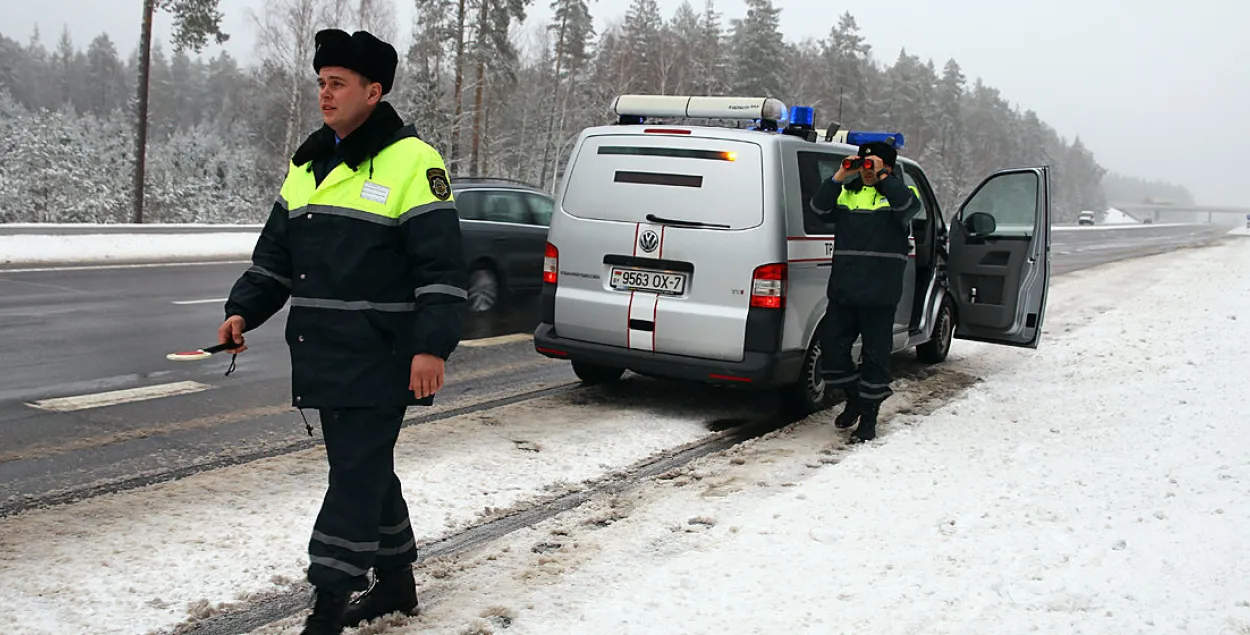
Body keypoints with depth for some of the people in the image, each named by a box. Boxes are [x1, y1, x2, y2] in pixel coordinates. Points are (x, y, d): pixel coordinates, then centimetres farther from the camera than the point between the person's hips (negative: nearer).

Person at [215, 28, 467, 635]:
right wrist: (244, 310, 8)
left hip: (380, 362, -8)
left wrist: (432, 346, -20)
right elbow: (275, 253, 21)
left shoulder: (411, 163, -9)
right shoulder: (308, 163, 15)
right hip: (323, 358, 8)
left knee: (357, 475, -5)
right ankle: (396, 582, 30)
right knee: (365, 470, 16)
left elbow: (442, 268, -13)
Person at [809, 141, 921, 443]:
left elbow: (907, 205, -20)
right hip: (843, 291, 5)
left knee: (875, 355, 2)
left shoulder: (896, 191, 4)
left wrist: (882, 175, -17)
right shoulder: (847, 194, 15)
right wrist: (840, 176, -8)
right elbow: (819, 206, -1)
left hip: (879, 295, -4)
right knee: (831, 345, 4)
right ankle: (854, 398, 26)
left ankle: (869, 417, 13)